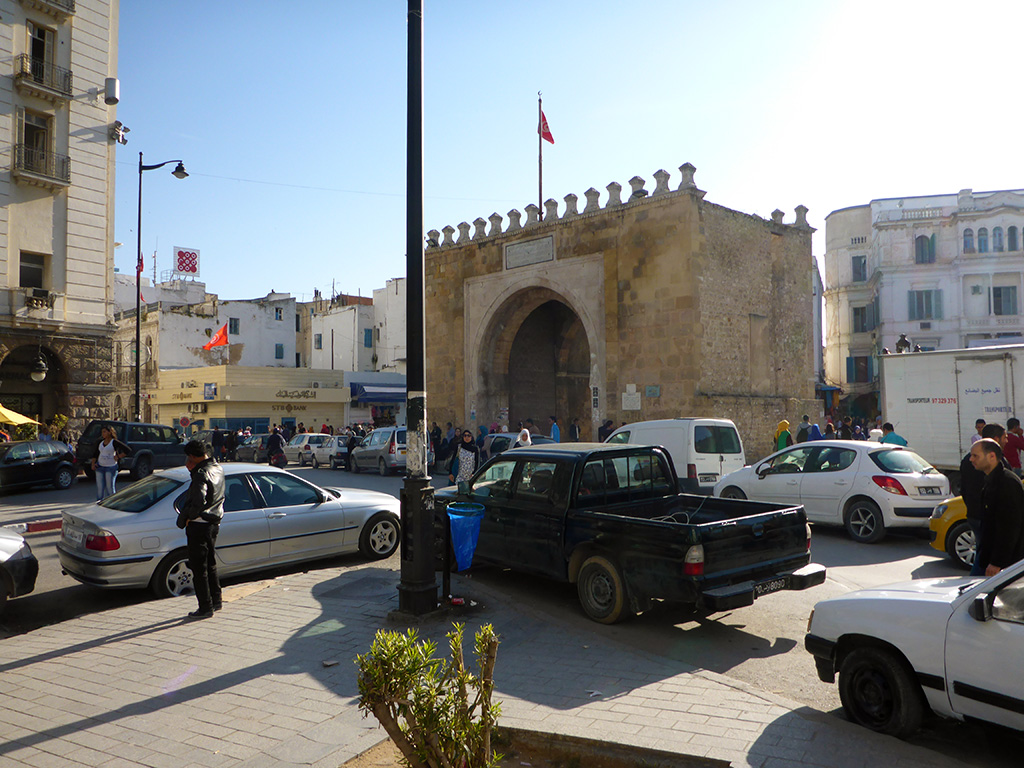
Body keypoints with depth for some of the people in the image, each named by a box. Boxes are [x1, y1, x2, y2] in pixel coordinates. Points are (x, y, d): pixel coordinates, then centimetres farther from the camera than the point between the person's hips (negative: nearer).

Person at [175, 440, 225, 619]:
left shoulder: (202, 474, -22)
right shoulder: (218, 469, 6)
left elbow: (199, 503, -31)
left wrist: (185, 517, -14)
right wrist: (193, 470, 0)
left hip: (199, 525, -9)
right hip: (214, 523, 9)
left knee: (199, 568, 1)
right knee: (210, 564, 21)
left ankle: (206, 607, 7)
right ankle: (216, 601, 30)